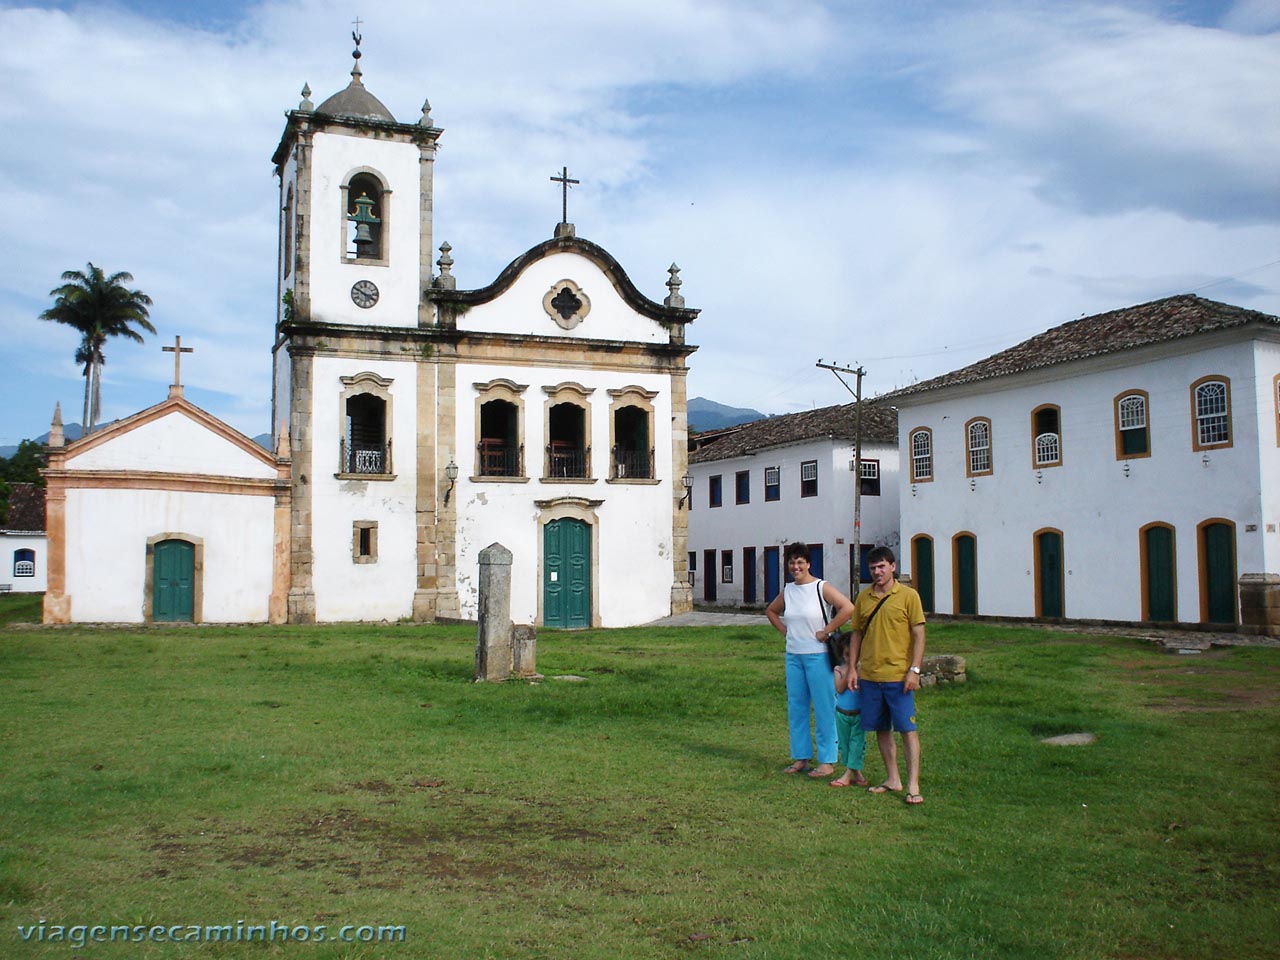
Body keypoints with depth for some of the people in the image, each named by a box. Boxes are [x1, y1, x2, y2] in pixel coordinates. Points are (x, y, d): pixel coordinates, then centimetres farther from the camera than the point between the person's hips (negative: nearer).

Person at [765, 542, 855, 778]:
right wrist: (784, 630, 12)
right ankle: (801, 757, 21)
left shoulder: (821, 588, -9)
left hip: (818, 655, -6)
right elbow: (771, 611, 27)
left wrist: (826, 631, -17)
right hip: (793, 655, 7)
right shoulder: (787, 591, 9)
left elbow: (848, 608, -21)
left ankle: (827, 761, 7)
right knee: (795, 708, 11)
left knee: (823, 709, -1)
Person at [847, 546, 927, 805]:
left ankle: (913, 786, -1)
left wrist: (914, 670, -12)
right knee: (882, 730, 11)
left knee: (907, 730, -4)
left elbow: (919, 635, -4)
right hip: (869, 675, 5)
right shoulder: (864, 598, 9)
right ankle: (892, 780, 21)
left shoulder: (908, 596, -3)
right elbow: (857, 634, 15)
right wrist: (852, 668, 8)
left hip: (898, 676, -5)